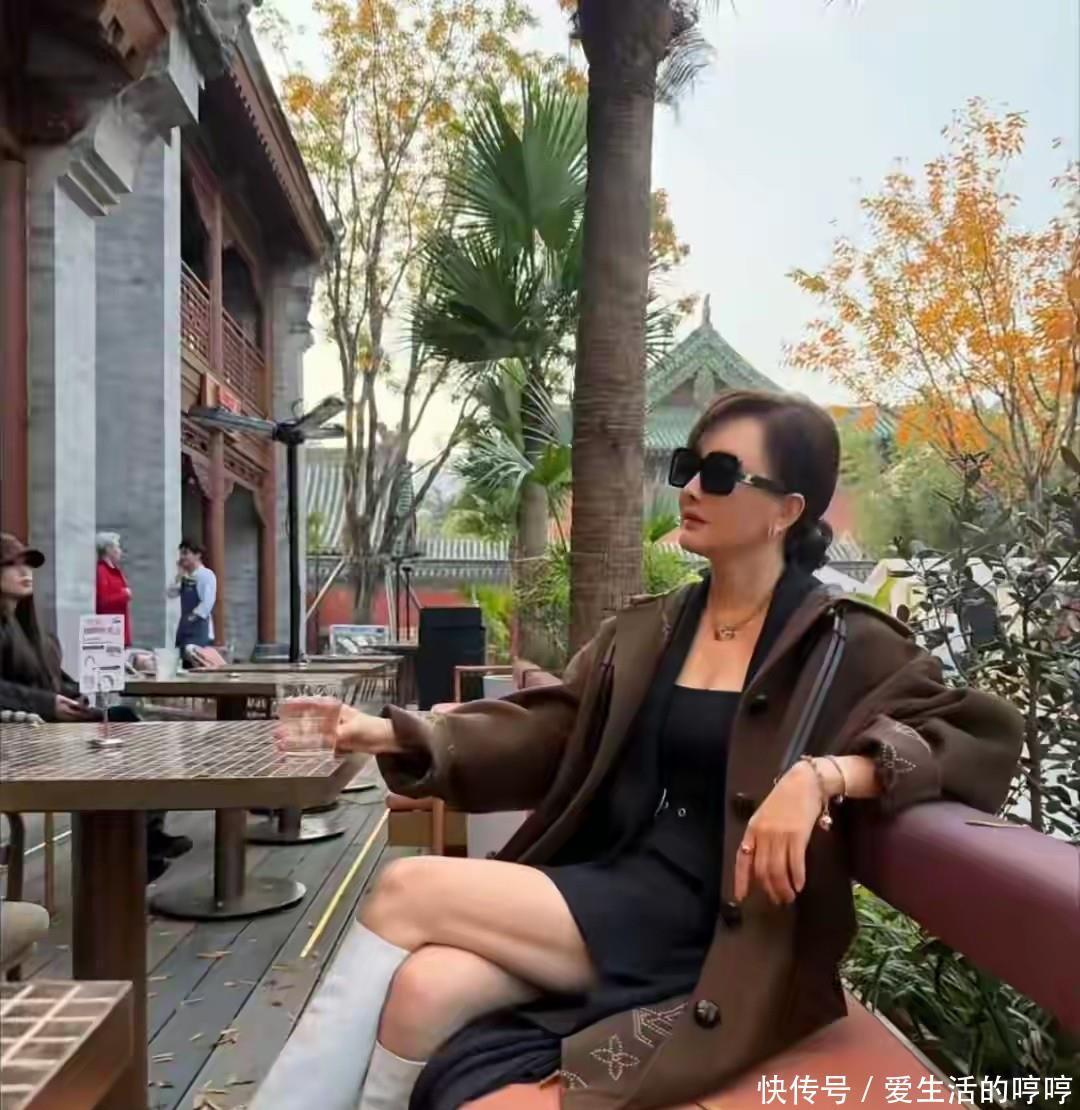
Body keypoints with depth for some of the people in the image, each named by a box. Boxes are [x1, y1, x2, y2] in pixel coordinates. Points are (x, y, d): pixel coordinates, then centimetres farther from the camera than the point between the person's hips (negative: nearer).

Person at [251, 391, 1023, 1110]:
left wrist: (823, 774, -27)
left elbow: (983, 737, -11)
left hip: (702, 936, -5)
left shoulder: (845, 648, -2)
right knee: (424, 989, -25)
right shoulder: (642, 633, 14)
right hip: (601, 896, 5)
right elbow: (544, 734, 9)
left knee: (408, 893, -18)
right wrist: (402, 737, -5)